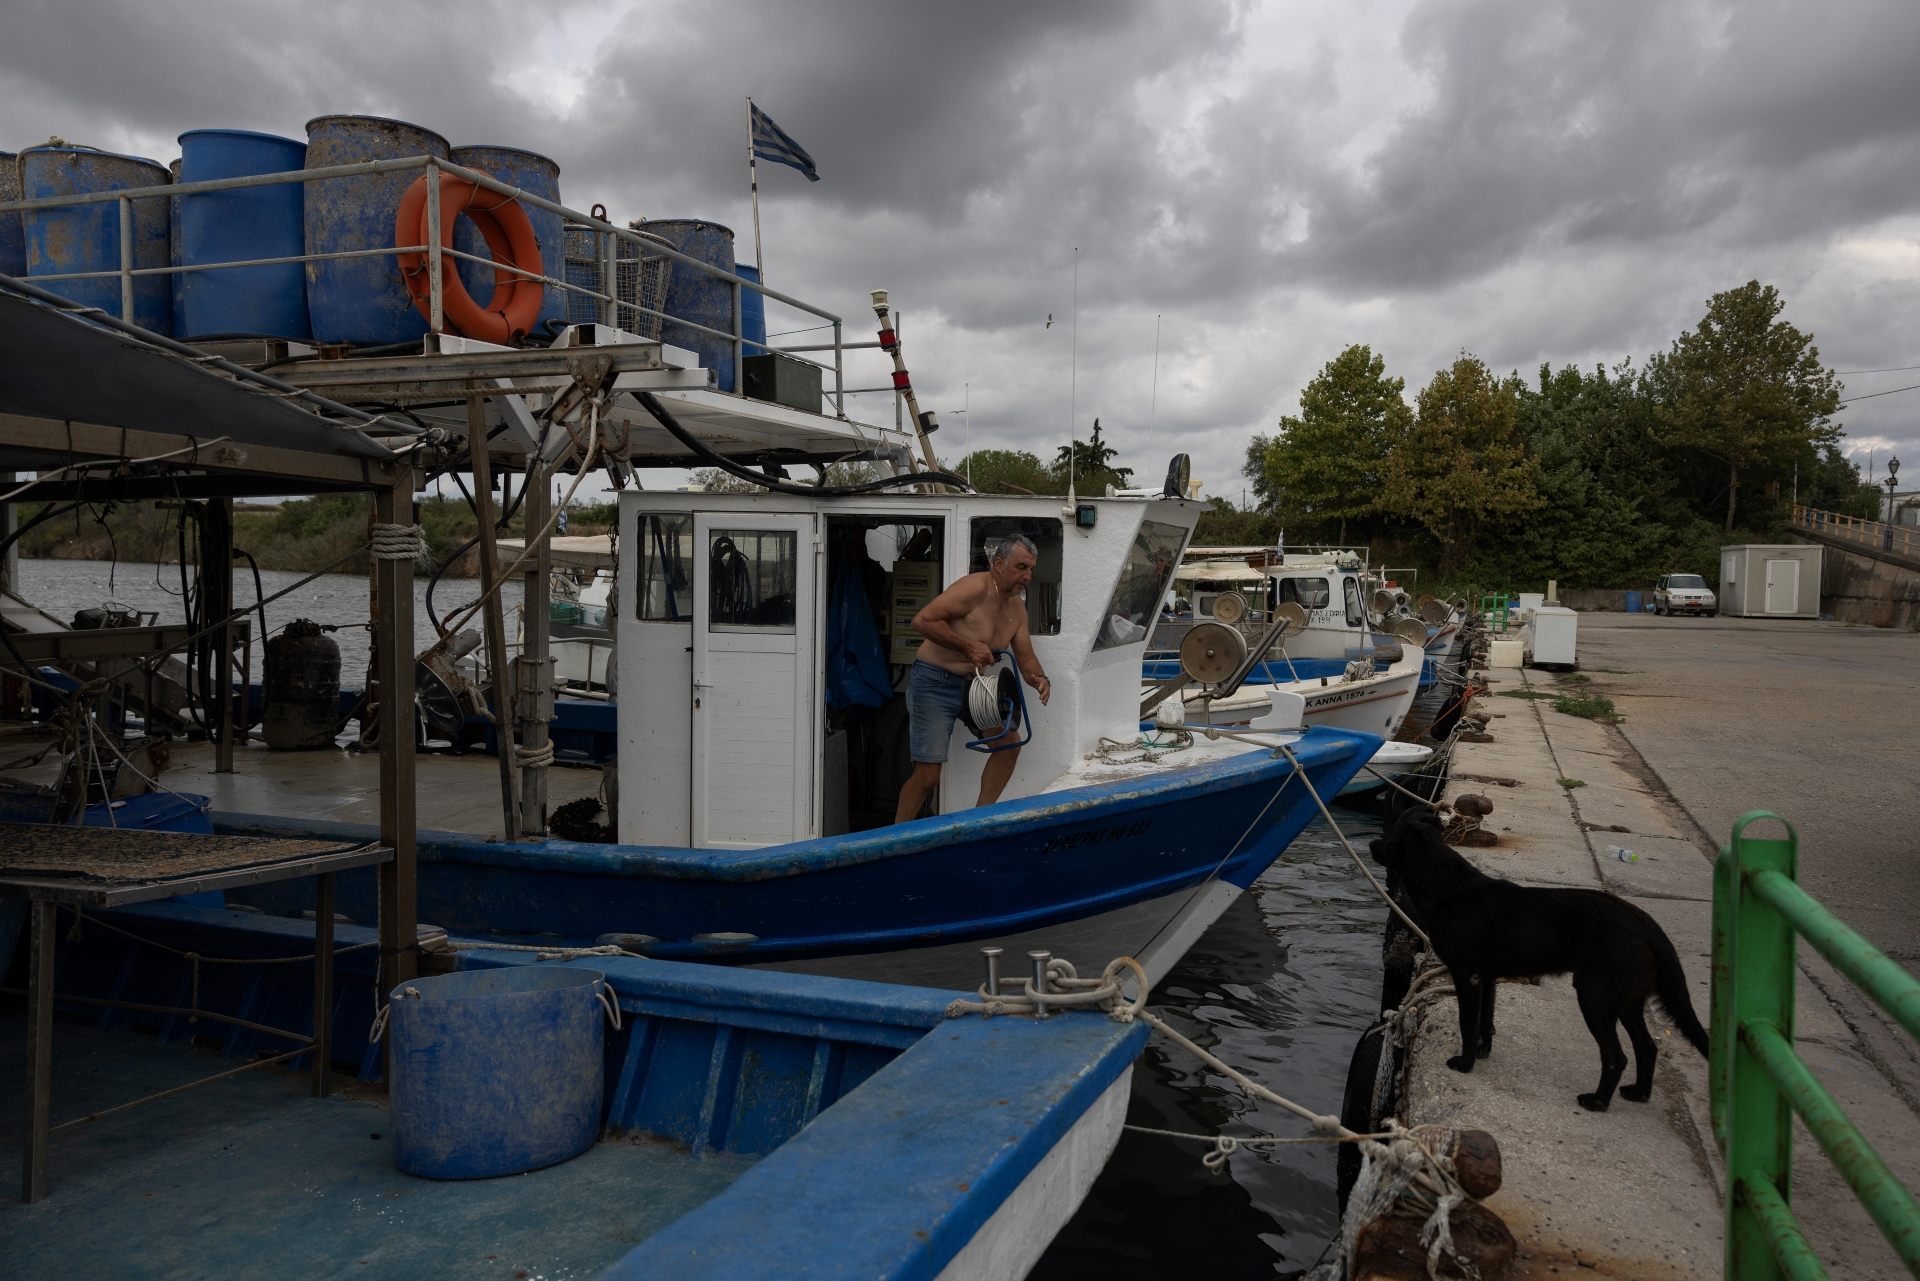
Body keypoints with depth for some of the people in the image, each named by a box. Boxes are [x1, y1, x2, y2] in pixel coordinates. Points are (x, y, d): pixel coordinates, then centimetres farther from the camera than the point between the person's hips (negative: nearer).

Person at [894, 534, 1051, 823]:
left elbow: (1025, 657, 11)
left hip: (971, 684, 8)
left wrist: (1039, 678, -11)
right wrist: (968, 645, -27)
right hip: (934, 683, -8)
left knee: (1009, 742, 0)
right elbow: (922, 620, -24)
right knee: (928, 775, -10)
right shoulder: (976, 588, -20)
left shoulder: (1017, 607, 7)